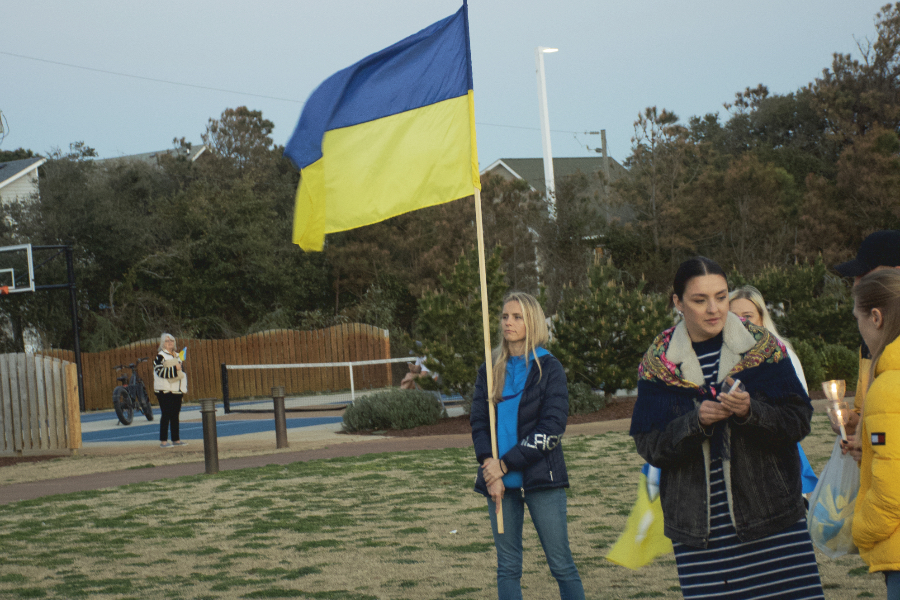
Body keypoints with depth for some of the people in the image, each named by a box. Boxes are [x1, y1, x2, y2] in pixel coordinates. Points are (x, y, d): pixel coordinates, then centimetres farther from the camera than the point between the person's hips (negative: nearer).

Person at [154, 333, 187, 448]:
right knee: (166, 415, -8)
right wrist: (175, 369, -21)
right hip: (165, 391, -7)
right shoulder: (160, 357, -7)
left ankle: (176, 439, 14)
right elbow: (160, 372, -21)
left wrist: (183, 388, 21)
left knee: (175, 415, 9)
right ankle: (163, 441, -6)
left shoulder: (176, 356, 18)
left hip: (176, 390, 7)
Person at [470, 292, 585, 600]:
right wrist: (491, 471, -10)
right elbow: (478, 421, 5)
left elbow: (552, 428, -8)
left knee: (561, 564, -3)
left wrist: (505, 464, -13)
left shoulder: (549, 368, 0)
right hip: (500, 481, 4)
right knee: (507, 567, 5)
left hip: (540, 478, -4)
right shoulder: (491, 369, 11)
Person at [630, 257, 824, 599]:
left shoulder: (761, 345, 3)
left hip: (771, 517, 0)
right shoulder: (658, 362, 4)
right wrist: (696, 421, -16)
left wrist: (750, 412, -18)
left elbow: (800, 421, 0)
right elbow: (648, 445, 1)